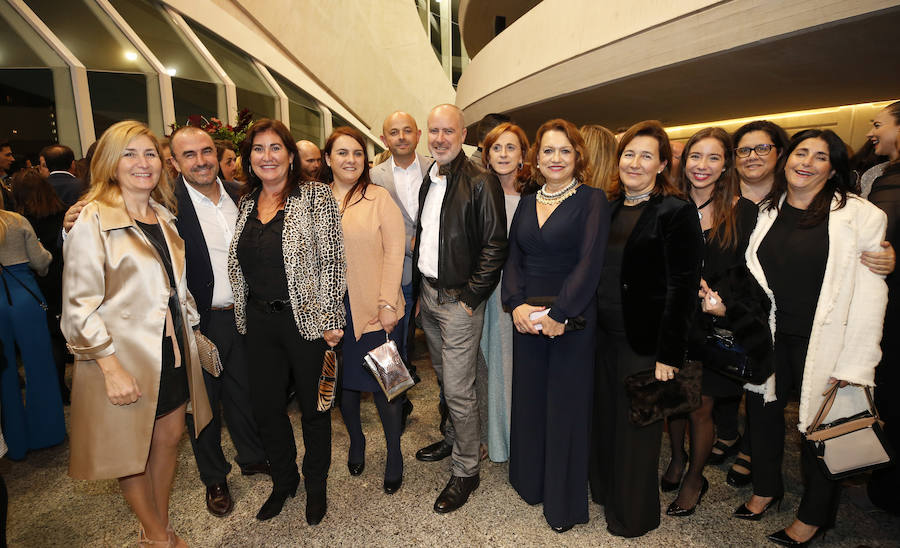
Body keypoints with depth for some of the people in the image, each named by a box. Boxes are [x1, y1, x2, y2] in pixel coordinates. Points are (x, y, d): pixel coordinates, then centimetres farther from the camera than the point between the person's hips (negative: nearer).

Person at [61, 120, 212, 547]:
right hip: (124, 356, -6)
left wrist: (191, 330, 13)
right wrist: (111, 367, -19)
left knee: (169, 436, 15)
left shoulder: (164, 216, 8)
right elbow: (79, 304, -15)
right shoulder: (92, 221, -13)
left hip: (172, 350, 6)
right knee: (130, 450, 10)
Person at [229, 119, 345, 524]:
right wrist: (245, 317, 14)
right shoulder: (247, 202, 9)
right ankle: (283, 480, 40)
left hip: (306, 319, -5)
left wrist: (331, 319, -15)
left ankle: (316, 485, 34)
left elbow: (331, 259, -12)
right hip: (259, 321, 6)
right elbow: (239, 263, 16)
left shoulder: (315, 197, -8)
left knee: (313, 405, 11)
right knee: (266, 406, 15)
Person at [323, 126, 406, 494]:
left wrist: (388, 304, -13)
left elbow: (394, 253, -7)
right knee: (344, 382, 15)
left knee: (383, 386, 3)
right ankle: (356, 443, 39)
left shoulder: (380, 199, -3)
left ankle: (394, 456, 25)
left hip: (375, 311, -3)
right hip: (331, 310, 3)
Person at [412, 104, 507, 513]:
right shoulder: (428, 182, 9)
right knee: (444, 378, 21)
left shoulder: (481, 183, -14)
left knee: (458, 390, -1)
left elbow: (495, 246, -16)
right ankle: (454, 438, 41)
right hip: (428, 295, 7)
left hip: (459, 300, -7)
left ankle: (466, 470, 17)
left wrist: (471, 297, -16)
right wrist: (419, 288, 12)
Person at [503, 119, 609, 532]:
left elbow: (590, 262, -13)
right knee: (529, 400, 14)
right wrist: (516, 304, -9)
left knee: (566, 404, 7)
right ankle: (530, 481, 37)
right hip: (526, 319, 5)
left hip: (572, 321, -4)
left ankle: (564, 501, 27)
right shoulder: (527, 204, 11)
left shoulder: (592, 200, -4)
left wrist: (559, 313, -19)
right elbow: (513, 259, 7)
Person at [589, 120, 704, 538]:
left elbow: (682, 288, -14)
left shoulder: (677, 213, -10)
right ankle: (604, 491, 41)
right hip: (603, 335, 5)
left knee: (636, 428, 10)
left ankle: (633, 515, 33)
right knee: (604, 417, 17)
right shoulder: (608, 207, 9)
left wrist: (668, 354, -16)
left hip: (644, 342, -5)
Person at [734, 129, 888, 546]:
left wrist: (855, 361, -15)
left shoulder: (860, 216, -8)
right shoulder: (767, 211, 5)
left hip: (821, 340, -4)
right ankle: (765, 488, 38)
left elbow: (869, 292, -12)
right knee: (762, 409, 14)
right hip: (769, 336, 4)